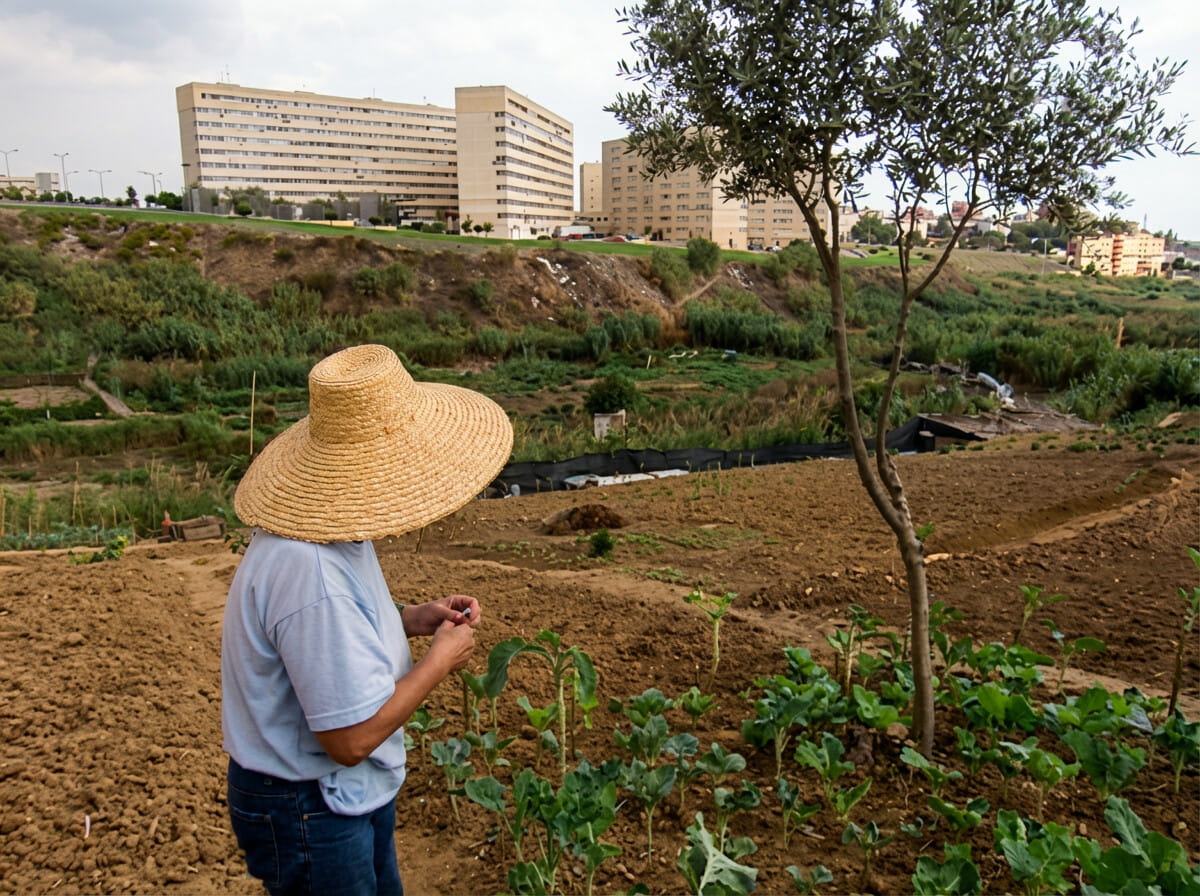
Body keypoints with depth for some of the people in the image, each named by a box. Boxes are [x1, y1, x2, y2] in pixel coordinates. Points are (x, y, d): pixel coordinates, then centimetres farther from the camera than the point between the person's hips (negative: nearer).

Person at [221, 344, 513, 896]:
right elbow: (352, 738, -30)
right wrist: (440, 659, -18)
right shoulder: (311, 572, -35)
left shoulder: (319, 523, -4)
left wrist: (412, 621, -2)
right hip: (309, 809, -9)